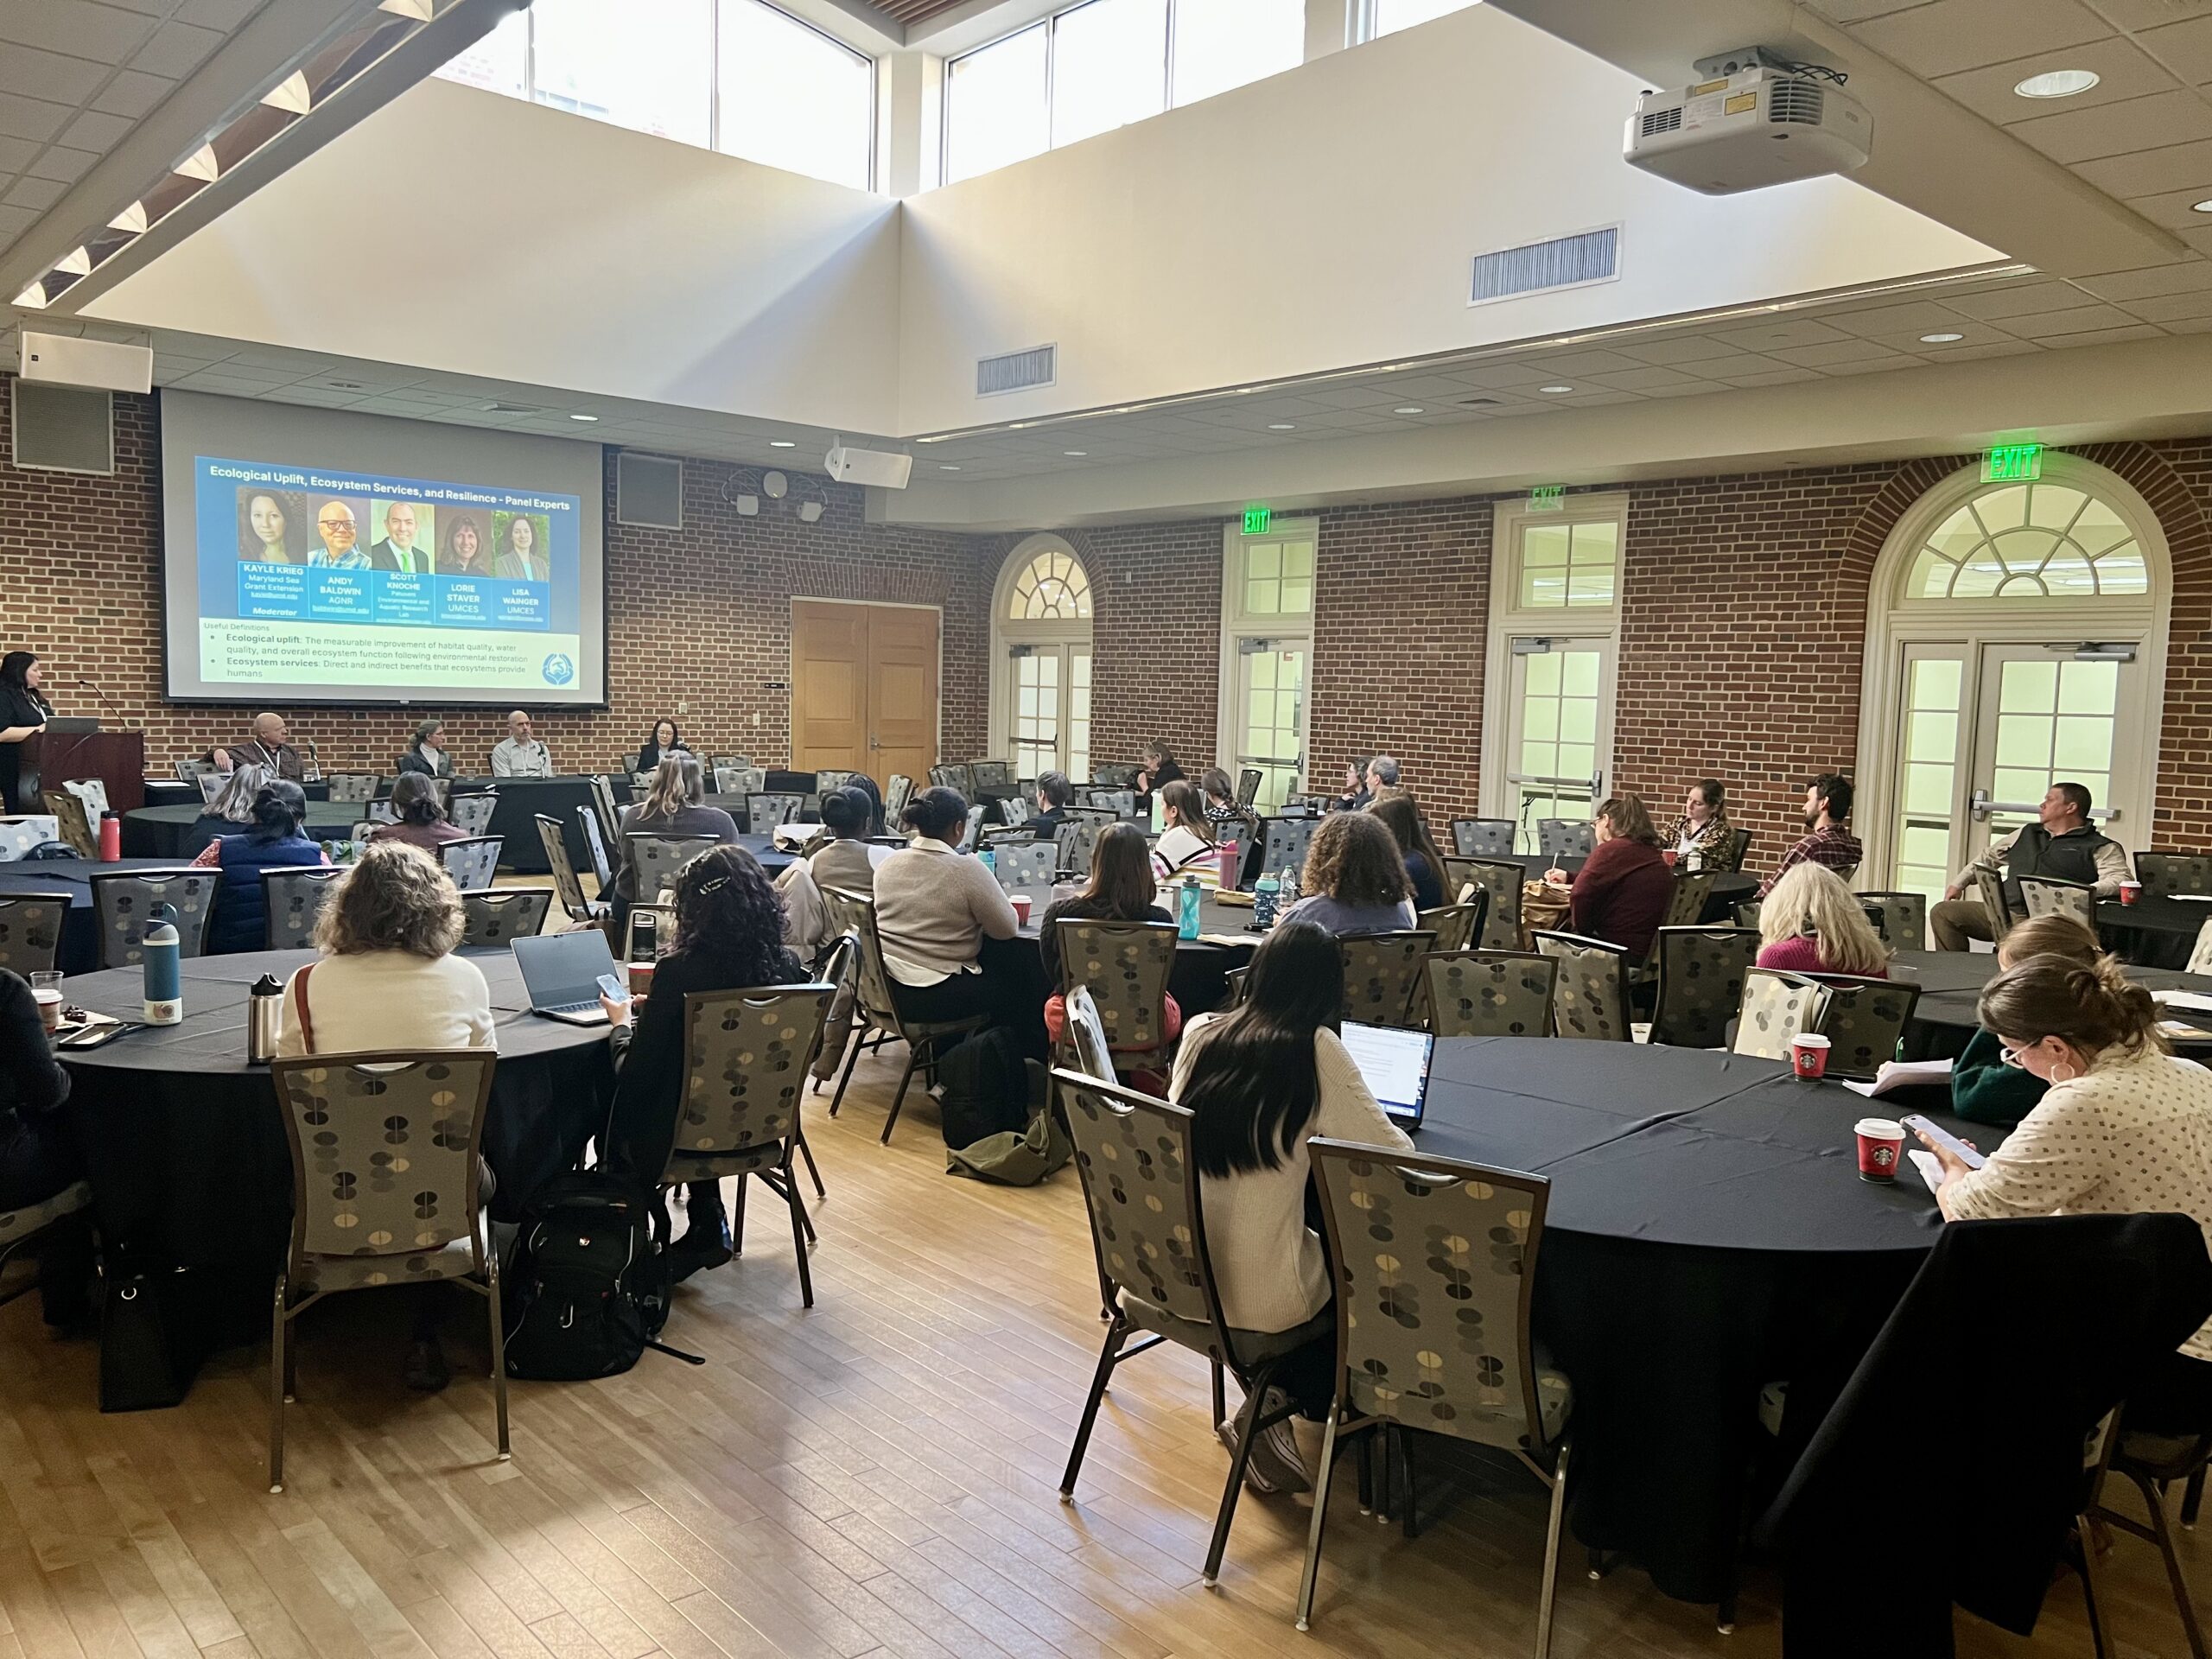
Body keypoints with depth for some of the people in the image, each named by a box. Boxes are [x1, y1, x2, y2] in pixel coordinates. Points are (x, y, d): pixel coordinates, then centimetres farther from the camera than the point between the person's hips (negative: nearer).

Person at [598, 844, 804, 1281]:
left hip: (678, 1138, -4)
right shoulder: (788, 968, -10)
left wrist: (622, 1022, 5)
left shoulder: (679, 973, -24)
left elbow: (635, 1075, -15)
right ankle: (708, 1224, 31)